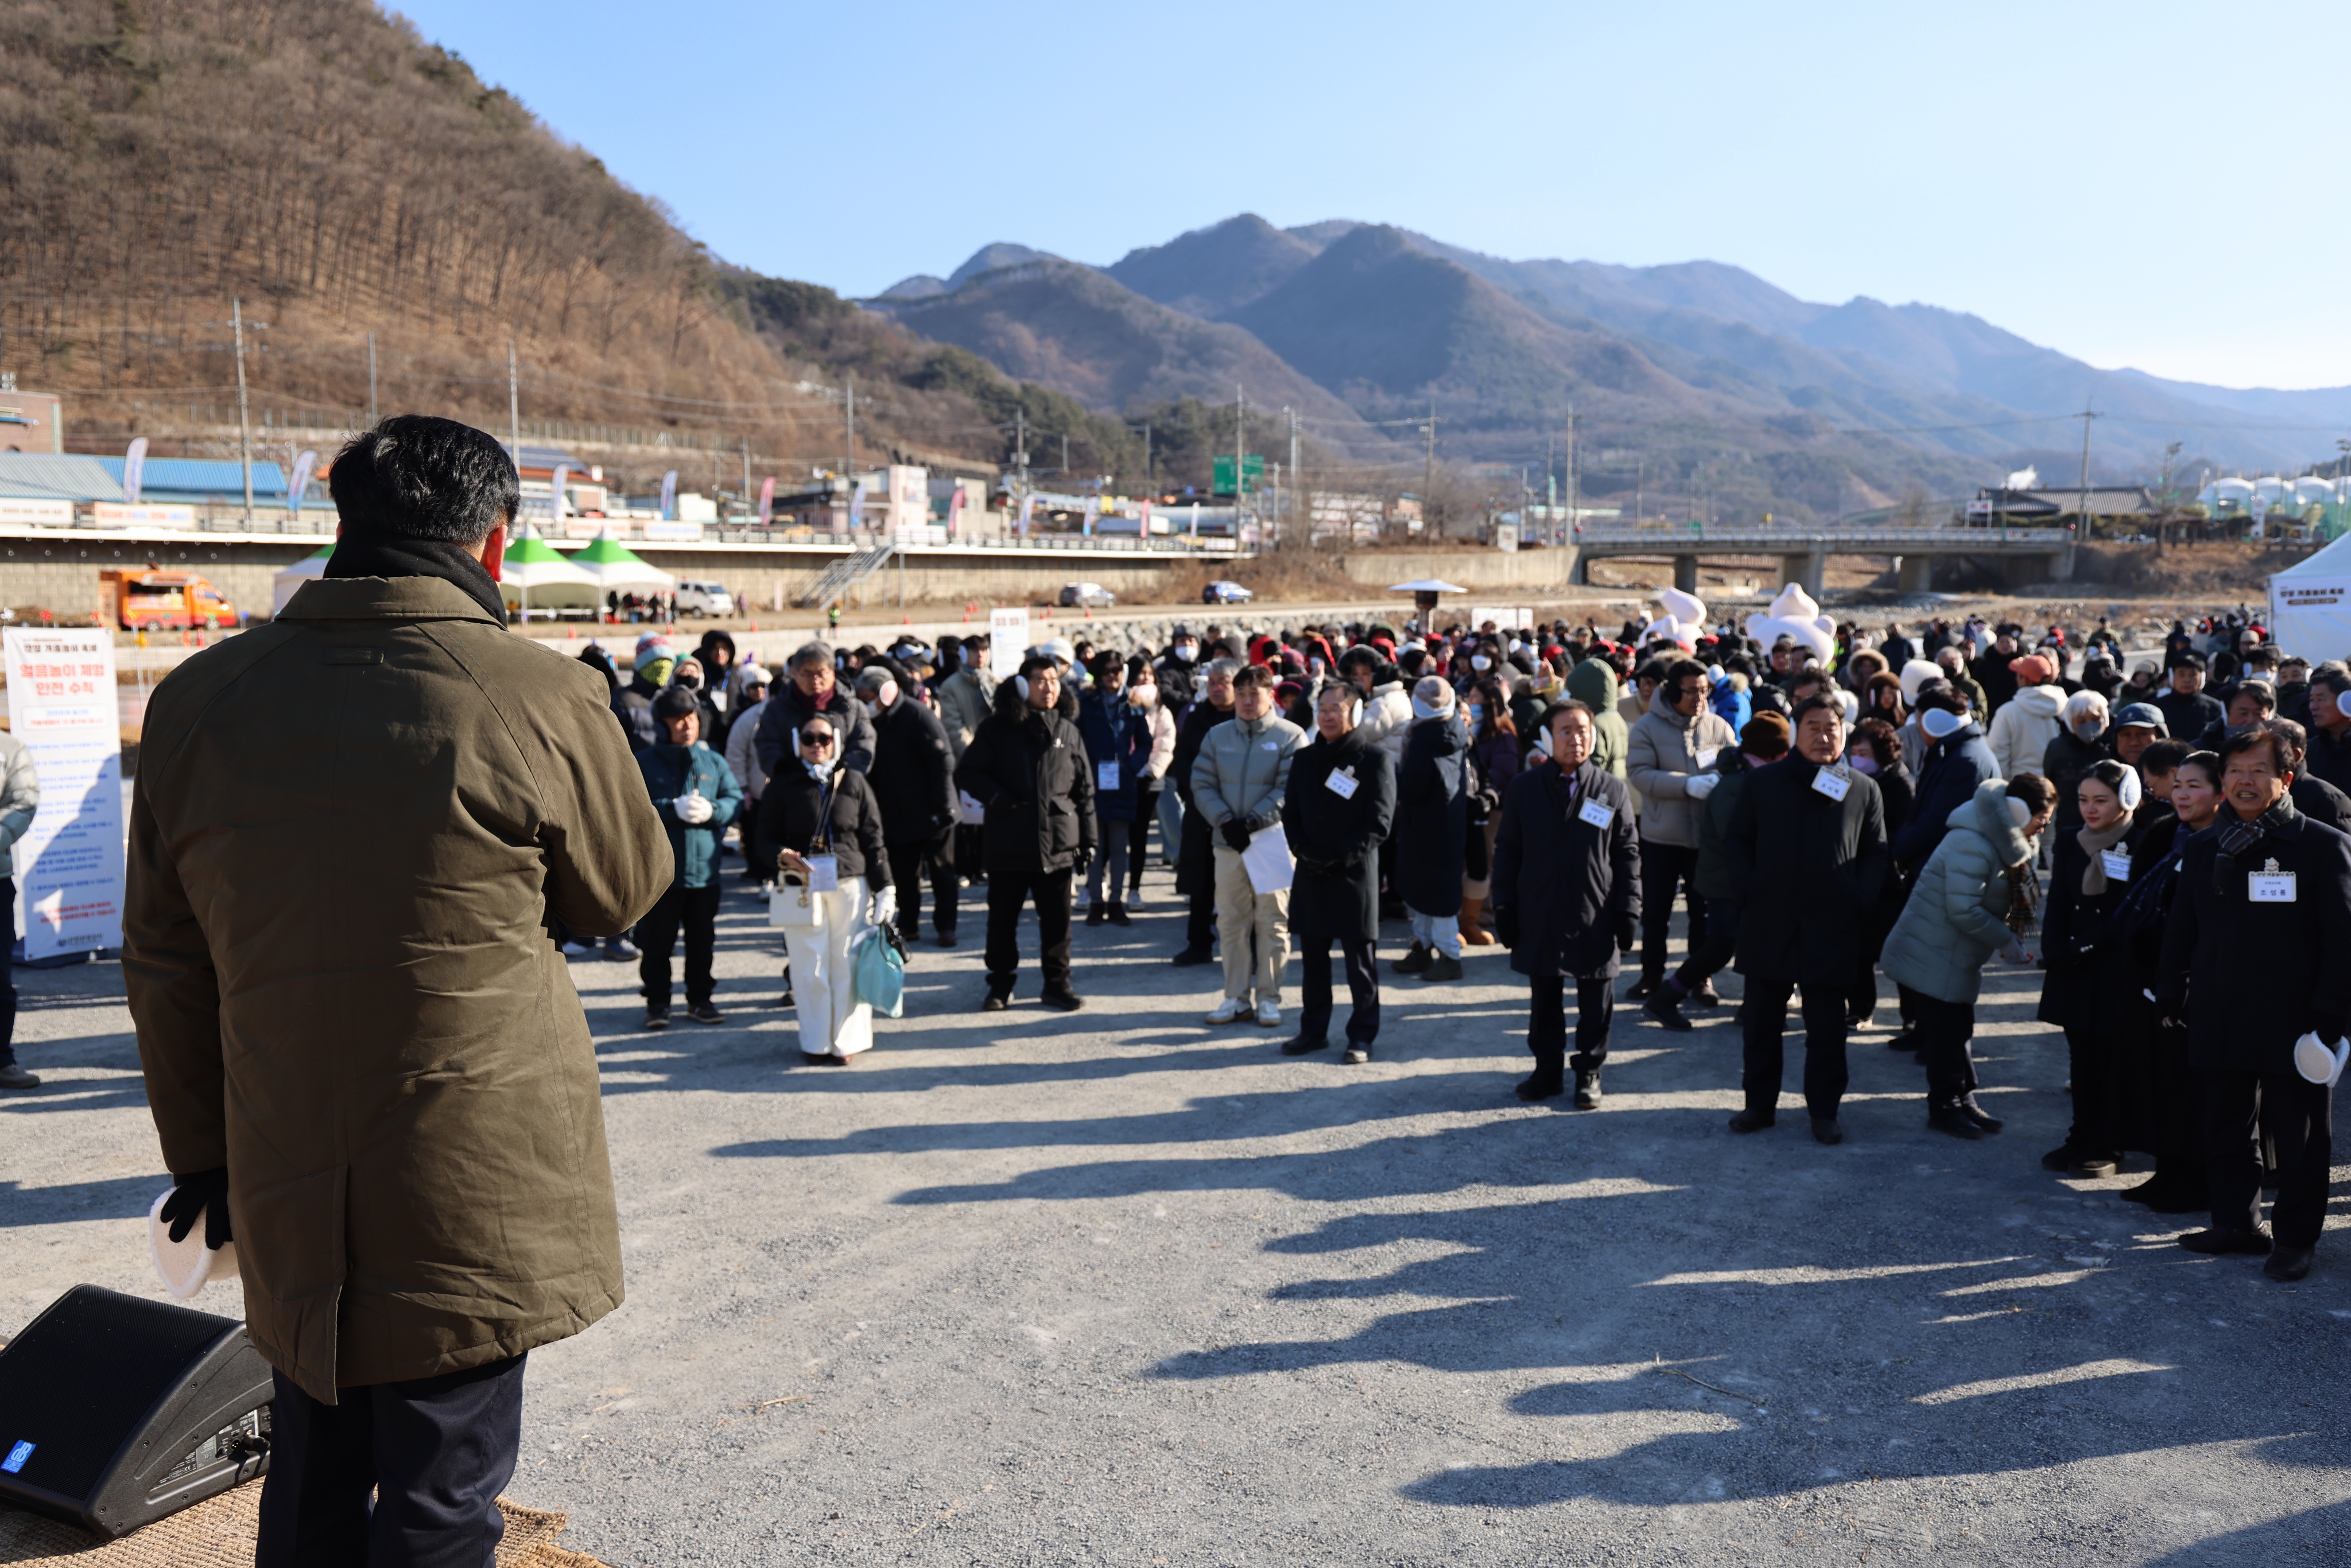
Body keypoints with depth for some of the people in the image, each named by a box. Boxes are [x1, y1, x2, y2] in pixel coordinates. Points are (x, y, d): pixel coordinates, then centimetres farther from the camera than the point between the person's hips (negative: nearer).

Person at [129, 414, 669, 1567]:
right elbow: (626, 891, 2)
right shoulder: (545, 702, -14)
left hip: (286, 1189, 5)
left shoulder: (198, 698, 0)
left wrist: (198, 1149, 18)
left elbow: (165, 963, 7)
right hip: (472, 1195, -4)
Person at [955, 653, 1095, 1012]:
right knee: (1002, 918, 7)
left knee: (1057, 920, 5)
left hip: (1058, 844, 1)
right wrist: (999, 799, -14)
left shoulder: (1068, 733, 10)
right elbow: (967, 773, 1)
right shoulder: (997, 729, 3)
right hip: (1009, 844, -1)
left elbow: (1085, 790, 12)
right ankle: (1000, 984, 20)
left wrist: (1087, 841, 8)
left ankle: (1057, 984, 18)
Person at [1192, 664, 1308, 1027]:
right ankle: (1236, 998, 16)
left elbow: (1289, 791, -11)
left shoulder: (1290, 737, -3)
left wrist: (1251, 822, -18)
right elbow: (1202, 785, 4)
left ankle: (1269, 999, 12)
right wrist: (1225, 821, -11)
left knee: (1272, 922, 3)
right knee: (1231, 922, 7)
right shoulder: (1217, 736, 9)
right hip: (1228, 843, 4)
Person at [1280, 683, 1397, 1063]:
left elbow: (1380, 821, -7)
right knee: (1312, 957, 11)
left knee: (1359, 960, 1)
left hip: (1355, 873, -5)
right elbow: (1290, 812, 15)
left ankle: (1362, 1036, 10)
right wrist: (1302, 849, -3)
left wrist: (1343, 857, -14)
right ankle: (1314, 1030, 22)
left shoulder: (1375, 759, -3)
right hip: (1310, 873, 5)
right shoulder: (1305, 759, 12)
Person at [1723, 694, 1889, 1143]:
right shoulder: (1766, 783, 6)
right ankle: (1760, 1104, 20)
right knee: (1763, 1021, 9)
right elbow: (1736, 841, 10)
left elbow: (1876, 854, 8)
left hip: (1833, 927, -1)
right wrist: (1749, 889, -3)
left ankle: (1824, 1111, 16)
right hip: (1769, 922, 1)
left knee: (1827, 1027, 5)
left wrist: (1862, 903, -5)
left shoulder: (1863, 790, 5)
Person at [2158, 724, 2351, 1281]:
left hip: (2292, 1025, -4)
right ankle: (2237, 1223, 25)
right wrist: (2172, 998, 9)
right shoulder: (2203, 849, 9)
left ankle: (2295, 1237, 18)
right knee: (2226, 1130, 13)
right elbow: (2180, 932, 15)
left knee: (2299, 1138, 6)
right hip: (2219, 1021, 5)